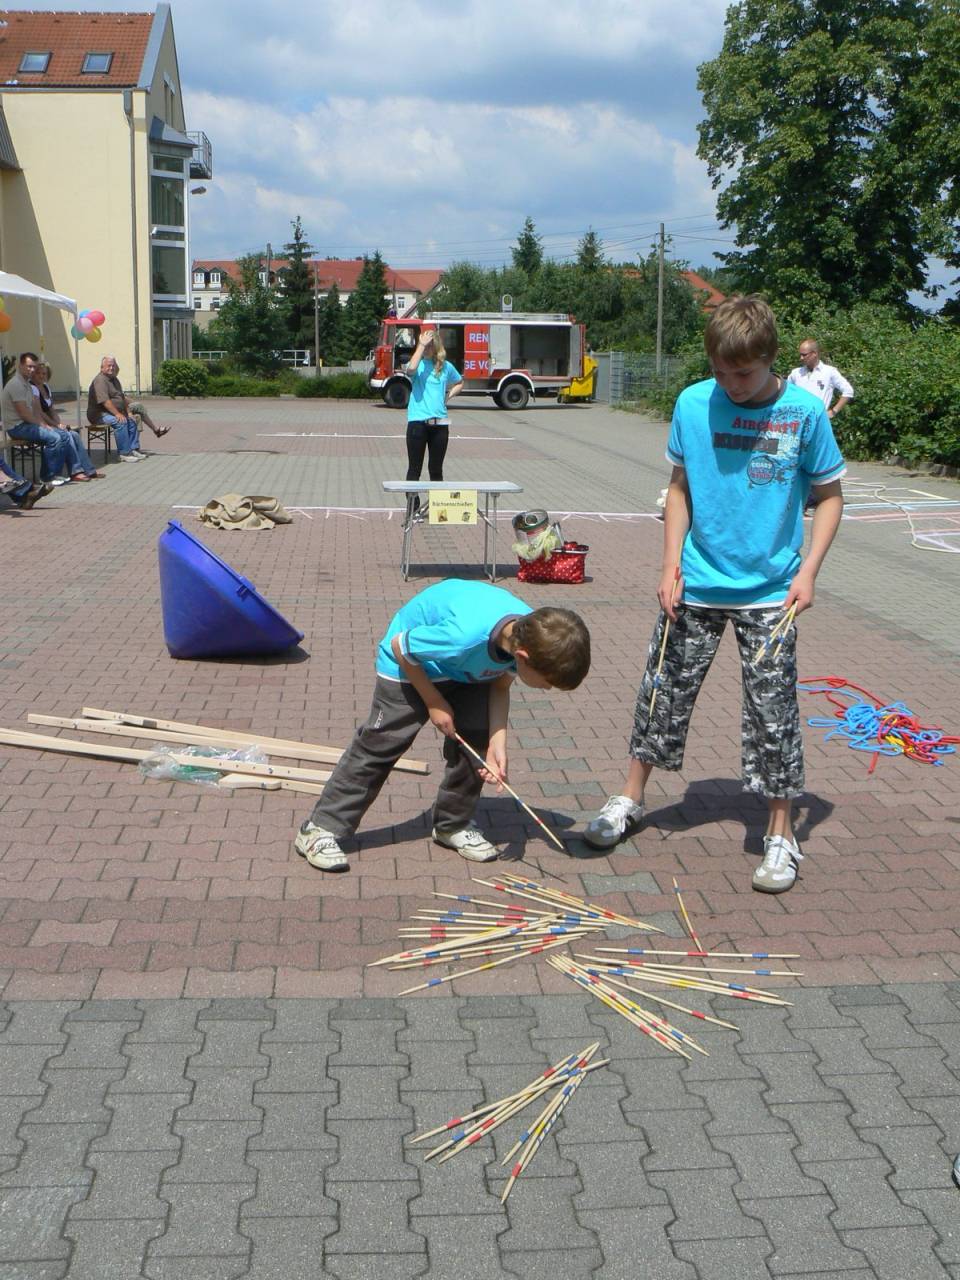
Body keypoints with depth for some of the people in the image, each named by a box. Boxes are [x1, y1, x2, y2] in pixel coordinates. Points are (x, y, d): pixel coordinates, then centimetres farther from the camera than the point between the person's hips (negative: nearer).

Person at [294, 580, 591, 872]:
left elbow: (500, 686, -7)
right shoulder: (465, 635, -45)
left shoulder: (531, 635, -25)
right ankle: (319, 829, 2)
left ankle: (453, 825, 18)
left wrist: (497, 744, -18)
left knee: (475, 740, -2)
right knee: (381, 744, -6)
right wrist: (434, 702, -17)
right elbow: (399, 646, -26)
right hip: (410, 662, -6)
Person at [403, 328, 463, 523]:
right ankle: (413, 508, 5)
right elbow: (410, 369, -25)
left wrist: (448, 396, 10)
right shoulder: (418, 364, 1)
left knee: (436, 468, 9)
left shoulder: (446, 367, 9)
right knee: (415, 468, 0)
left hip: (440, 423, 3)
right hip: (417, 422, -2)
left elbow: (459, 383, 27)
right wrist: (421, 345, -18)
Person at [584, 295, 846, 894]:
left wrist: (808, 571, -10)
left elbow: (830, 495, 0)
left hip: (769, 593, -2)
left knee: (773, 715, 3)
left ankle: (782, 836, 18)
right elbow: (681, 488, 6)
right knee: (663, 694, 12)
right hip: (696, 586, 2)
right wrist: (671, 565, -1)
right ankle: (630, 801, 32)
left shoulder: (804, 412, -10)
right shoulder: (693, 403, -5)